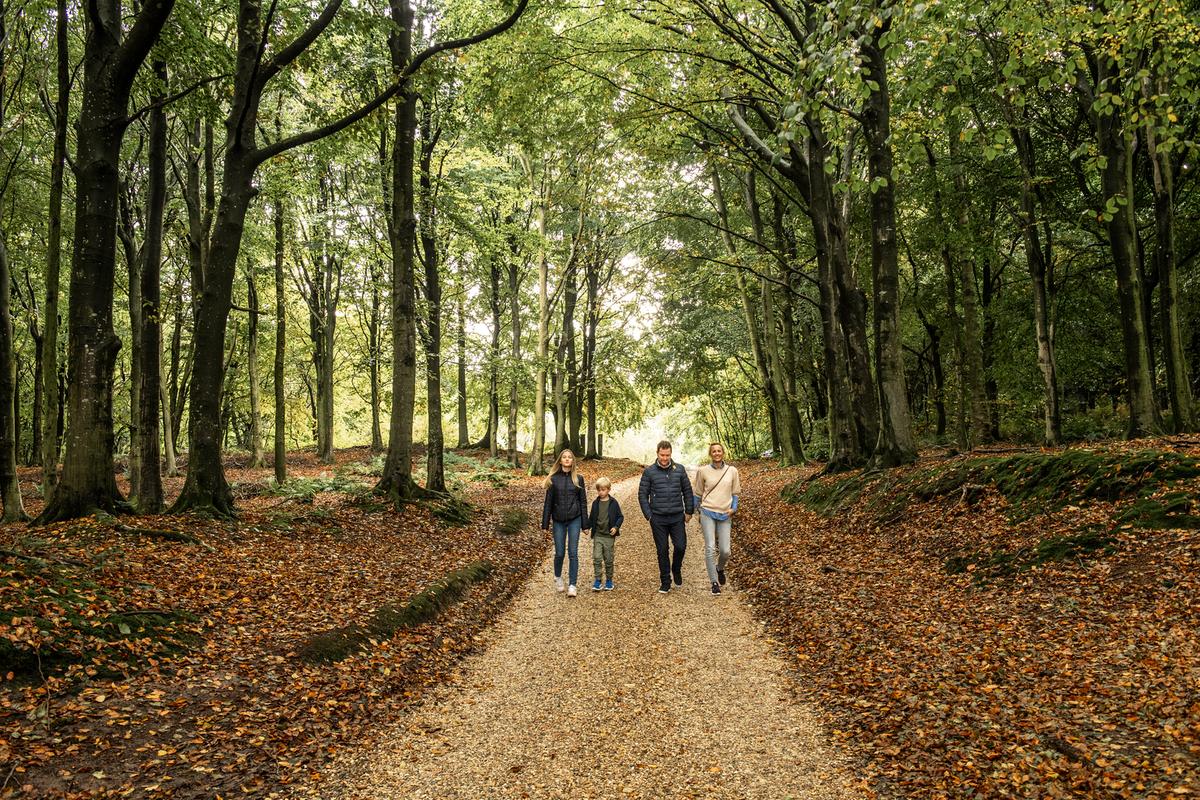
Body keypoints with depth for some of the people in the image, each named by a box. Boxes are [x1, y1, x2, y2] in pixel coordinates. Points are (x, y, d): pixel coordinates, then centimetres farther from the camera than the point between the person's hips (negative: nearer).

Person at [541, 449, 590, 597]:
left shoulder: (578, 479, 3)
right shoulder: (553, 479, 2)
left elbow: (583, 501, 5)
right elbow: (548, 502, 4)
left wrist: (585, 524, 2)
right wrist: (545, 524, 2)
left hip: (574, 519, 0)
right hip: (559, 520, 0)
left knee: (573, 553, -4)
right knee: (559, 553, 4)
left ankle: (572, 585, 1)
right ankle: (558, 577, 32)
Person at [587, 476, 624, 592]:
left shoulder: (613, 503, -4)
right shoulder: (595, 503, 4)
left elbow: (620, 517, 2)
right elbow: (591, 518, 12)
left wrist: (616, 527, -13)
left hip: (609, 536, -2)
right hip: (597, 535, 2)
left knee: (609, 560, 7)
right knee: (597, 558, -5)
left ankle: (609, 580, 19)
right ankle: (597, 580, 1)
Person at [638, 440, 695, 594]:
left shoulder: (679, 469, 3)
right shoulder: (649, 472, -2)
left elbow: (687, 491, 10)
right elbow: (642, 495, 1)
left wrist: (689, 511, 7)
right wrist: (648, 516, -4)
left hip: (677, 517, 1)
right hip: (658, 519, -1)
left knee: (681, 546, -4)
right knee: (662, 551, 5)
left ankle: (676, 569, 26)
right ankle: (665, 582, 17)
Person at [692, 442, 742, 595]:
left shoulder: (732, 471, 3)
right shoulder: (703, 471, 0)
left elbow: (735, 492, 10)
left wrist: (734, 508, -4)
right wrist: (697, 510, 16)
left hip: (725, 515, 1)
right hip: (708, 513, -1)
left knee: (725, 551, -3)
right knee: (710, 548, -9)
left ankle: (720, 568, 31)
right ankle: (714, 582, 3)